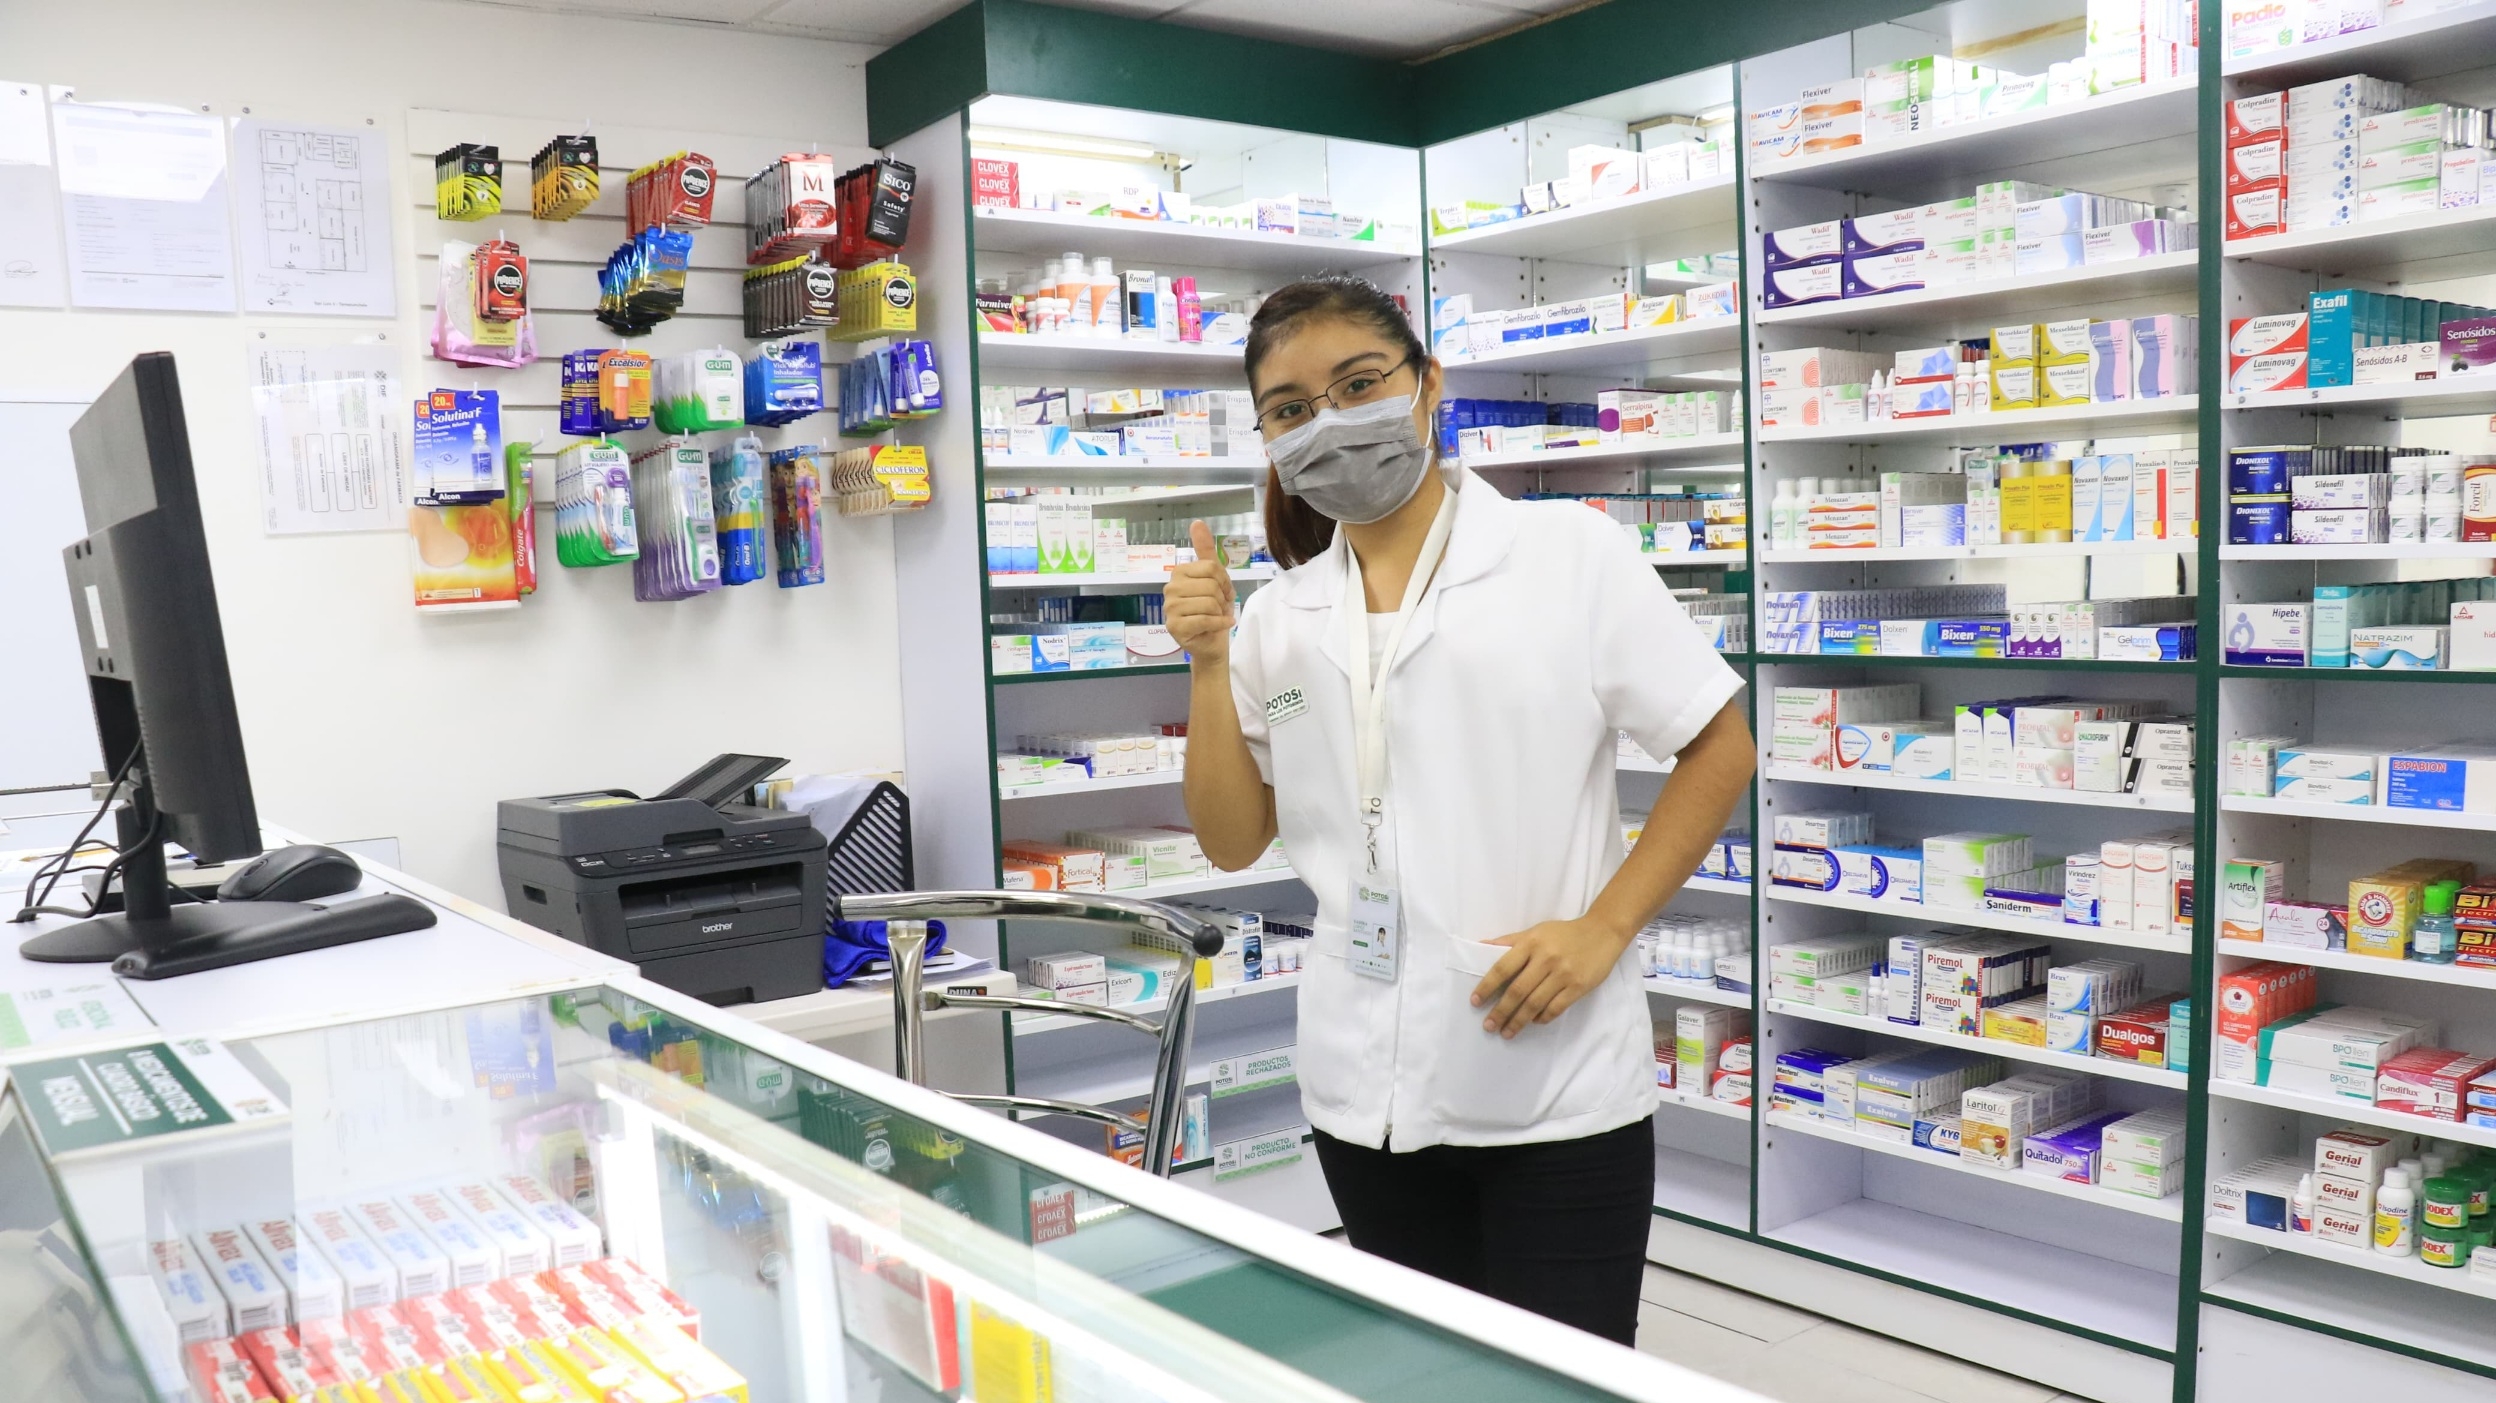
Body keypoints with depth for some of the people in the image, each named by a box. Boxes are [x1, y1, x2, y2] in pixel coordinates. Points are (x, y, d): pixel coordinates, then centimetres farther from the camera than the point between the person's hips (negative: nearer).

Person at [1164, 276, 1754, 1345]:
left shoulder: (1569, 553, -5)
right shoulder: (1279, 619, 6)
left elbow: (1720, 748, -2)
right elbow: (1233, 842, 7)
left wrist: (1601, 930, -11)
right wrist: (1209, 665, -5)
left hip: (1554, 1088, -4)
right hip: (1366, 1095, 4)